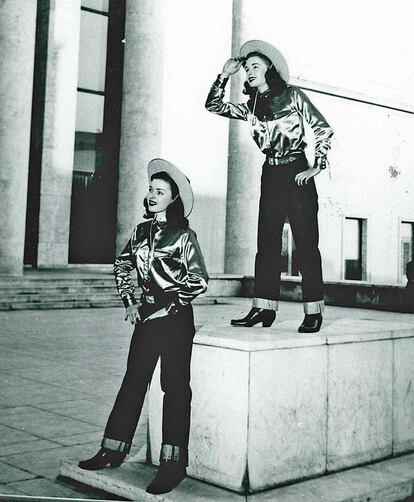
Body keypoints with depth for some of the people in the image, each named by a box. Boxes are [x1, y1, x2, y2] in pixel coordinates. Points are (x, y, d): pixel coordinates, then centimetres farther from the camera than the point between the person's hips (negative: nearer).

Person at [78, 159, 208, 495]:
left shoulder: (183, 235, -8)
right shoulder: (141, 231, 9)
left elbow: (198, 281, -11)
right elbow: (122, 266, 21)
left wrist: (167, 306, -11)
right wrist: (129, 302, 11)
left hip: (175, 318, -6)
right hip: (147, 315, 6)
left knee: (175, 386, -1)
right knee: (133, 382, 11)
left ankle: (173, 463, 5)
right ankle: (113, 450, 20)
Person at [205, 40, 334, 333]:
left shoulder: (293, 95, -1)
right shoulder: (251, 107, 12)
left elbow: (324, 129, -4)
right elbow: (213, 106, 11)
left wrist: (317, 167, -10)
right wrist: (225, 75, 4)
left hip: (297, 174, -6)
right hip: (271, 175, 6)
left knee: (306, 242, -5)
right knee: (267, 242, 3)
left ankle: (314, 312, -2)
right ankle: (264, 308, 6)